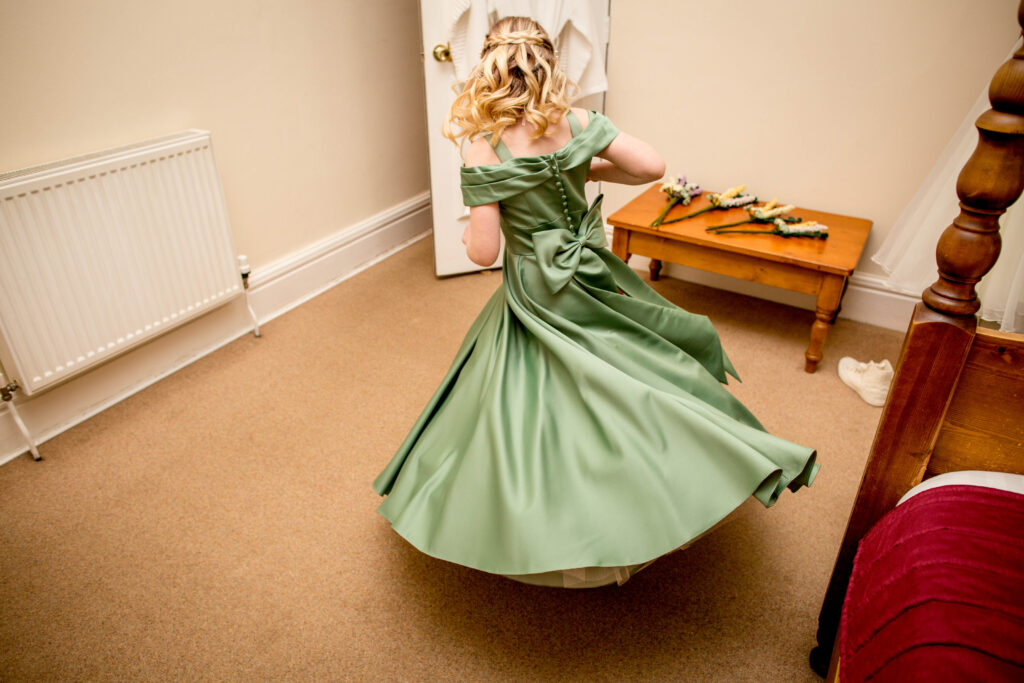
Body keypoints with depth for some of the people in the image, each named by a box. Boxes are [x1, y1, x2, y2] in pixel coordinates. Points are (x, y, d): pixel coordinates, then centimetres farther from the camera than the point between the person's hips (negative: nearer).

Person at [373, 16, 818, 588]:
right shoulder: (577, 123, -9)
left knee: (529, 409, 14)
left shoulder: (482, 148, -17)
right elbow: (653, 166, -10)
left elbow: (484, 251, -18)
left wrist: (468, 235, 5)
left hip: (534, 296, -2)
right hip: (593, 278, 3)